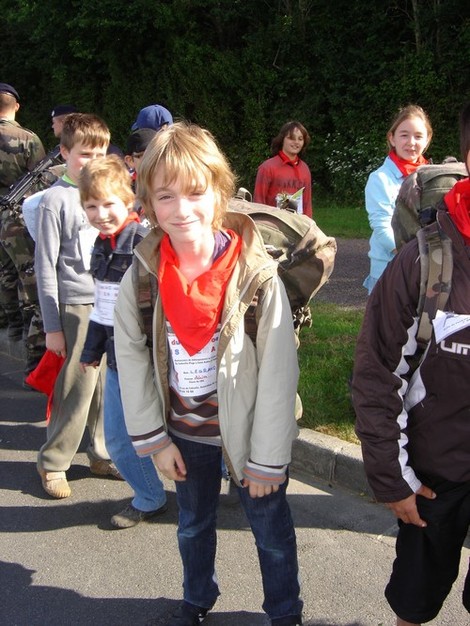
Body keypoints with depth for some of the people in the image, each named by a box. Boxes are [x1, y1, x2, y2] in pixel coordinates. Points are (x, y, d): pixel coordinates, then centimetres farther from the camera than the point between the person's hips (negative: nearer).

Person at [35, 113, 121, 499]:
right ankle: (52, 463, 15)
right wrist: (52, 325, -8)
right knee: (77, 389, -2)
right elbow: (46, 265, -6)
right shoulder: (57, 198, -6)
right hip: (78, 306, -5)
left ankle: (104, 454, 24)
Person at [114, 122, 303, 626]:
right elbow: (131, 358, -2)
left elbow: (278, 373, -18)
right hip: (185, 431, 4)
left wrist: (267, 459, -14)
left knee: (271, 530, 16)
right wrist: (153, 438, -1)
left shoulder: (257, 274, -23)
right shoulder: (142, 275, -13)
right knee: (193, 525, 25)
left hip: (245, 429, -3)